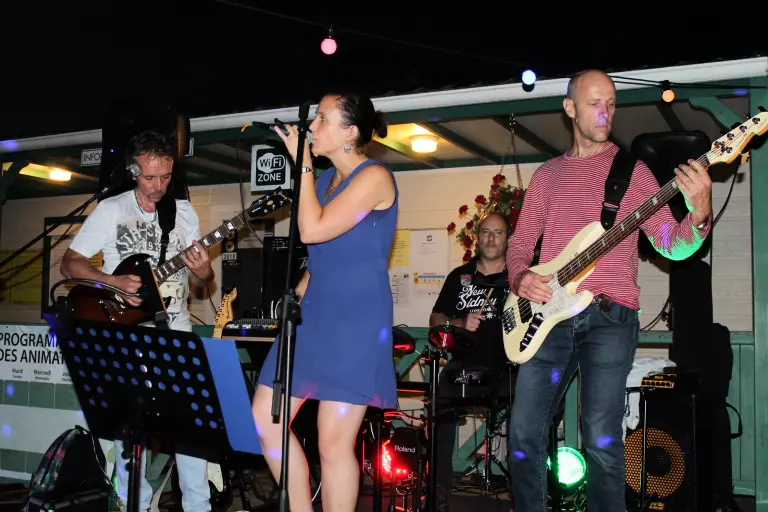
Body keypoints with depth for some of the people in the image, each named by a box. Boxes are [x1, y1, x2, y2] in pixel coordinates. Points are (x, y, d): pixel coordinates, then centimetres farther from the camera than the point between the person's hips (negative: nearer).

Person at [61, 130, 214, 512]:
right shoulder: (110, 210, -1)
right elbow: (69, 264, 1)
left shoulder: (184, 212, 7)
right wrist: (114, 282, -15)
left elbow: (201, 278, 12)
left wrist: (202, 273, -13)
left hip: (176, 332, 2)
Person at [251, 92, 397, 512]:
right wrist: (298, 292, 11)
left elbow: (313, 231, -20)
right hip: (312, 314, 8)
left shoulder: (374, 177, -10)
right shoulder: (327, 178, 15)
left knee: (333, 441, -4)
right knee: (264, 421, 7)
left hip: (356, 321, -8)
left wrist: (302, 164, -12)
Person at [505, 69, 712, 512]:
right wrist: (520, 277, -3)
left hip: (609, 316, -3)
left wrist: (699, 215, -23)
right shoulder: (547, 174, 16)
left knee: (603, 440, -7)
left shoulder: (631, 169, 5)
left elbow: (672, 245, -2)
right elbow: (520, 241, 19)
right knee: (525, 433, 2)